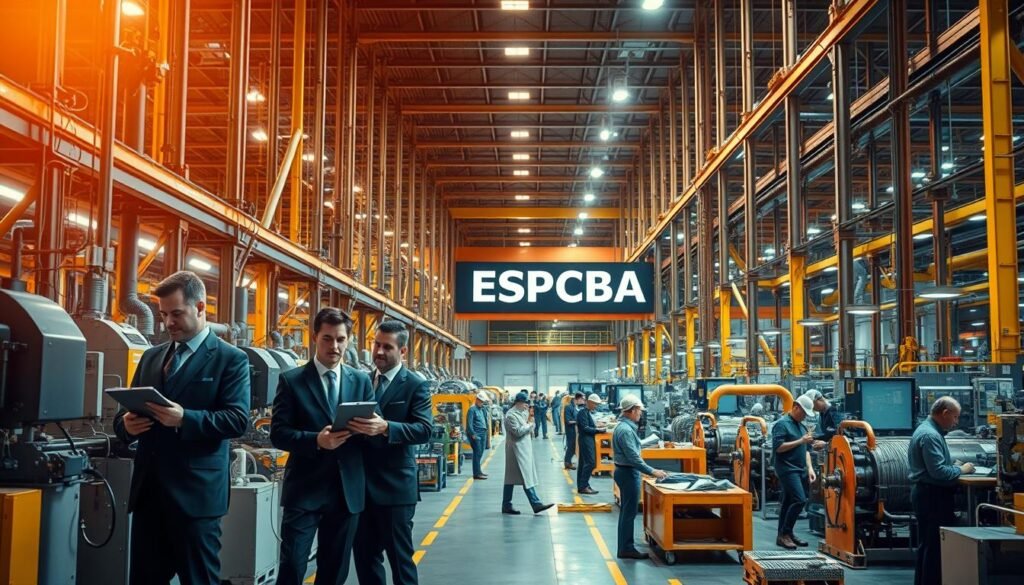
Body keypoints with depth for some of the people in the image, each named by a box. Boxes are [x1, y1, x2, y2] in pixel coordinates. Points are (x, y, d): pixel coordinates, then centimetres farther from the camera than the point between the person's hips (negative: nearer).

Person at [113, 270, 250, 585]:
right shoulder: (151, 356, 16)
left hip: (195, 491, -6)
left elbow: (238, 419, -12)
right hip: (148, 488, 6)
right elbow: (126, 411, 17)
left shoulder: (230, 359, -2)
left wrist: (185, 419, -25)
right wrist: (126, 424, -7)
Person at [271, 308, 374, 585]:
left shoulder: (361, 381, 9)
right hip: (304, 489, -3)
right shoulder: (291, 380, 0)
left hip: (347, 490, 3)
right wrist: (316, 441, -22)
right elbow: (278, 434, -6)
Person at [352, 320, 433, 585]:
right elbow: (351, 419, 14)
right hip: (362, 486, 5)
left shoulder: (416, 385, -6)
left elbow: (424, 430, -18)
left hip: (395, 486, -5)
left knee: (400, 558, 3)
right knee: (365, 557, 13)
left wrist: (385, 427, -31)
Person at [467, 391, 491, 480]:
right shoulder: (472, 409, -9)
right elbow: (469, 423, -14)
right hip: (476, 434, -8)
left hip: (483, 433, 8)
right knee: (477, 453, -8)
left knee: (480, 453, 14)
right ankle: (476, 473, -7)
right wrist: (473, 434, -18)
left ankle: (478, 471, 25)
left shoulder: (482, 409, 16)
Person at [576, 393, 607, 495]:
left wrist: (597, 427, 5)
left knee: (584, 463, 11)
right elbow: (585, 428, -20)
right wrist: (599, 430, -19)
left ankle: (582, 486, 15)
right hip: (585, 440, -10)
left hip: (589, 440, 10)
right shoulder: (583, 412, -15)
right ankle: (583, 486, -8)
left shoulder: (588, 412, 15)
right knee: (590, 463, -11)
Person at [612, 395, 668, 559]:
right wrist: (652, 472, -21)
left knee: (626, 511, 17)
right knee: (629, 512, -4)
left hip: (625, 471, 11)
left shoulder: (624, 426, 11)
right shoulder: (625, 430, -22)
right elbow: (633, 457, -25)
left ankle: (625, 544, 25)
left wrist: (650, 470, 22)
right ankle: (626, 549, 1)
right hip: (628, 473, -11)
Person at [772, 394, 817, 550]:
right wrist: (800, 441, -18)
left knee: (788, 502, 10)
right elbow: (778, 447, -18)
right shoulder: (782, 424, -9)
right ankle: (784, 533, -7)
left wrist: (810, 468, 9)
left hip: (800, 470, 8)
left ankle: (784, 535, 14)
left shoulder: (801, 426, 17)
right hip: (788, 470, -8)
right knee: (800, 500, -16)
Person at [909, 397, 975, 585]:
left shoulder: (927, 430, 15)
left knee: (927, 545, 15)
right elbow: (938, 471, -25)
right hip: (932, 496, -11)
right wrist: (961, 470, -10)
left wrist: (954, 465, 9)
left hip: (926, 493, 11)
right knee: (935, 546, -6)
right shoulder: (930, 435, -19)